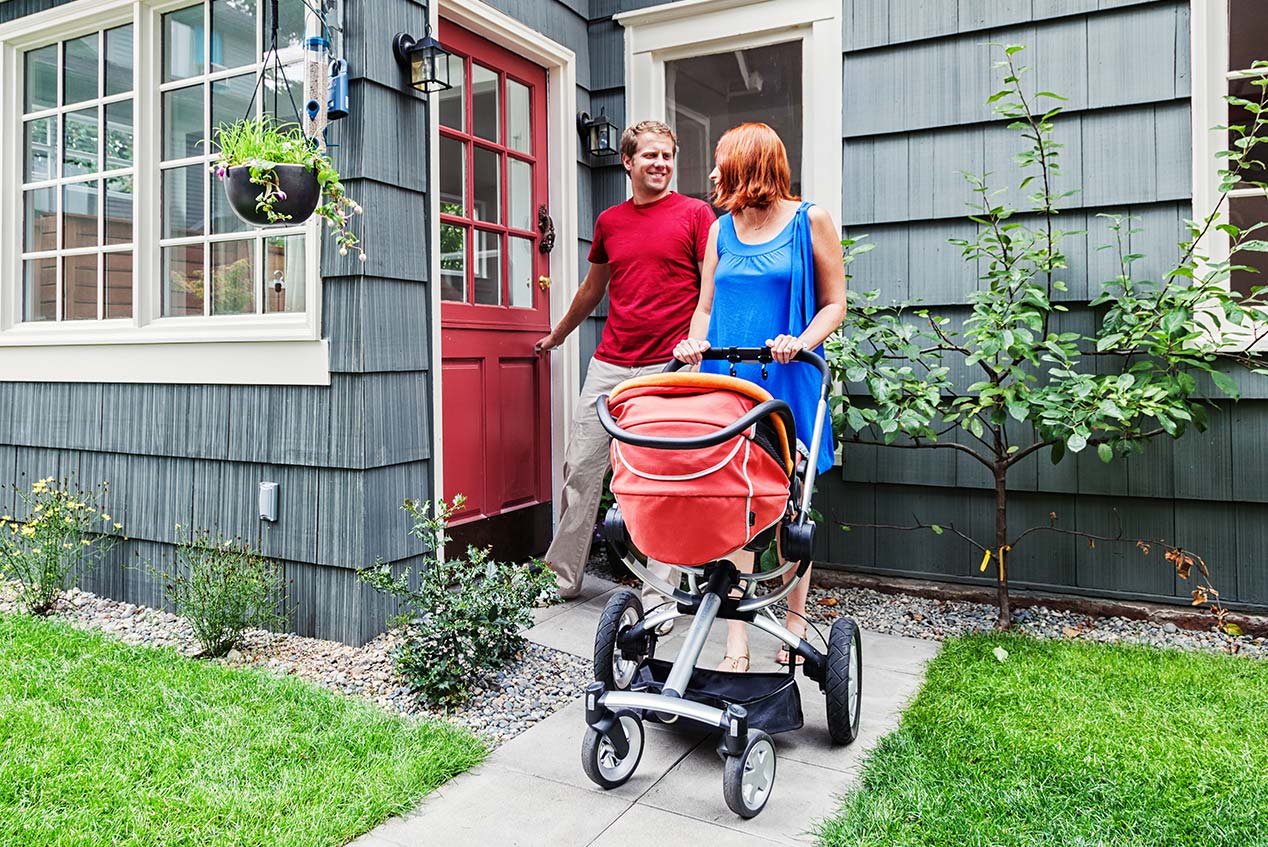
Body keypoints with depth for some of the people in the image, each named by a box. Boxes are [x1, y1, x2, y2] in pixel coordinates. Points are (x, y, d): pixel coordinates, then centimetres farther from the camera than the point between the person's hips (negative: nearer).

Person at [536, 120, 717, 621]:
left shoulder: (695, 214, 2)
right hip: (610, 364, 5)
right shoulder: (608, 222, 14)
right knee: (580, 468, 7)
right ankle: (563, 576, 22)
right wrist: (558, 334, 38)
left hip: (670, 368, -4)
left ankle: (659, 594, 9)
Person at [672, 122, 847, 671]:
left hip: (788, 383, -3)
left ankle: (794, 623, 21)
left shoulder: (810, 221, 4)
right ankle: (736, 640, 2)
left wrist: (803, 341, -16)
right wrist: (697, 342, -3)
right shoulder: (721, 230, 16)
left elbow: (834, 303, 3)